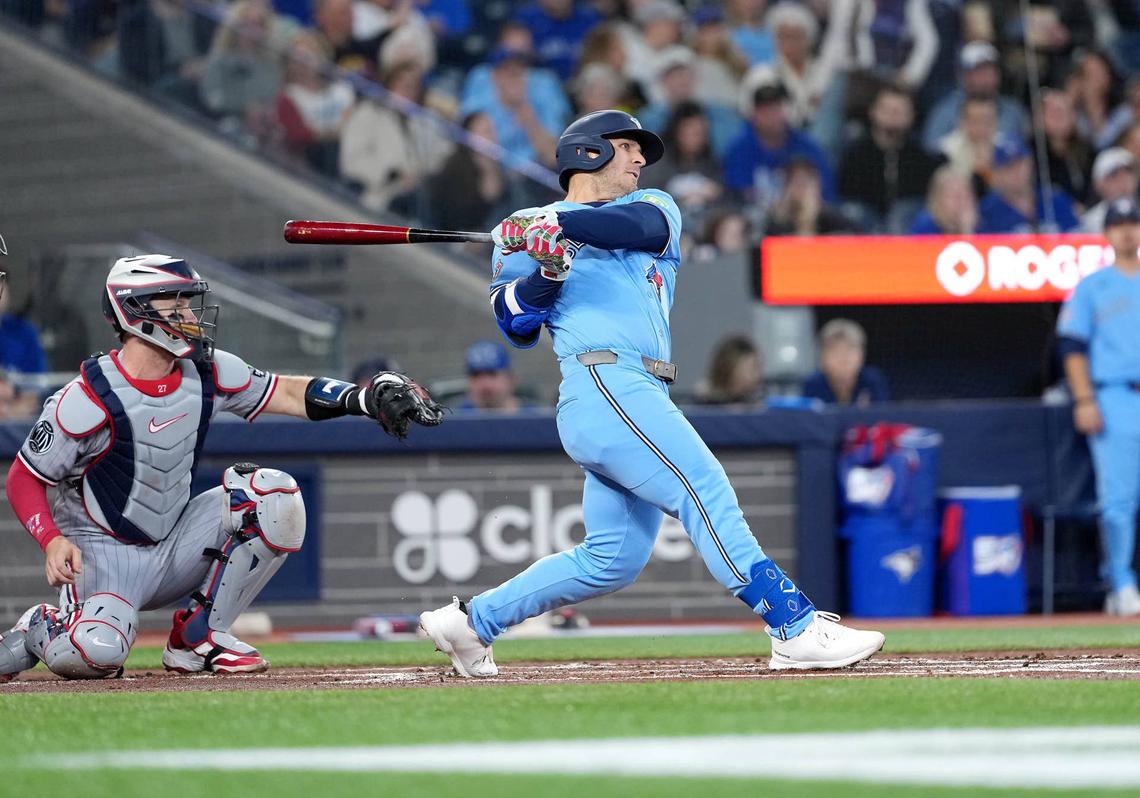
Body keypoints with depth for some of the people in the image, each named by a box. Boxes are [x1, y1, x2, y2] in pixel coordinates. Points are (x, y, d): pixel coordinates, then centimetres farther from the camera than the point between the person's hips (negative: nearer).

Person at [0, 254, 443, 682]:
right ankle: (42, 628, 7)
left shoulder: (206, 372, -3)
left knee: (275, 494, -13)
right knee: (95, 653, -34)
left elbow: (288, 392, 2)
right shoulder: (88, 399, -20)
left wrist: (362, 398, -15)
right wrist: (52, 541, -30)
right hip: (103, 551, -6)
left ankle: (198, 636, -4)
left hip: (174, 545, 6)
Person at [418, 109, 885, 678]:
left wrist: (558, 224, -17)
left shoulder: (654, 207, 23)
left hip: (638, 397, 6)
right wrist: (545, 270, -15)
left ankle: (473, 620, 16)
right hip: (602, 388, -6)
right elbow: (515, 325, 2)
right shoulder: (523, 232, 14)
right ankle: (798, 630, -23)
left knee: (614, 558, 5)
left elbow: (640, 225, -4)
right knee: (708, 496, -17)